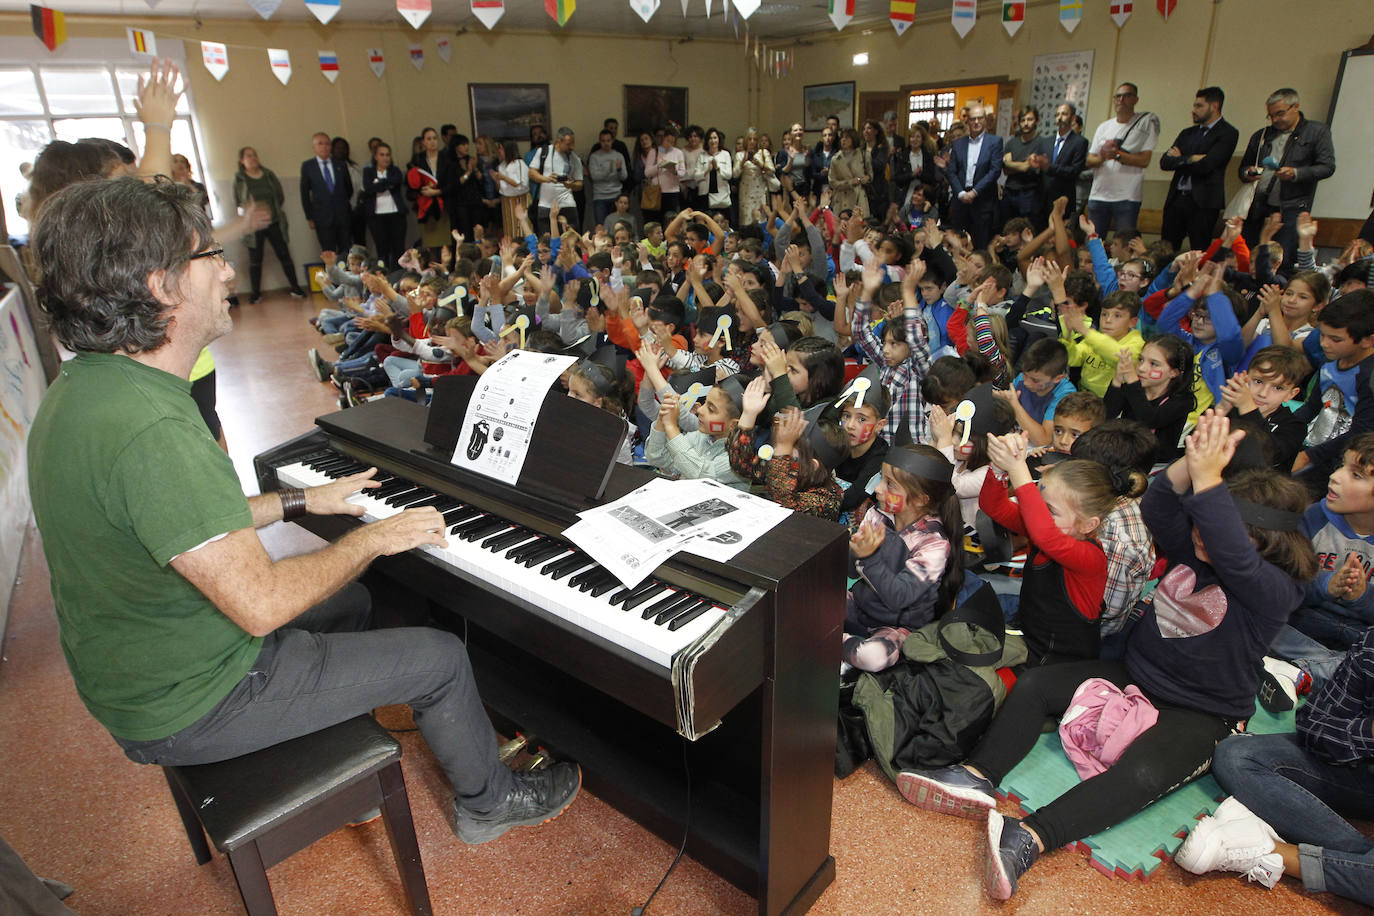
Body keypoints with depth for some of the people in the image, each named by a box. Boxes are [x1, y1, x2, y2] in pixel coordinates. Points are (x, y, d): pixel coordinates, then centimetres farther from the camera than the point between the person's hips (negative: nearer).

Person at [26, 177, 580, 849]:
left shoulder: (82, 389, -1)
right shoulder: (150, 431, -35)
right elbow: (261, 603, -34)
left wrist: (300, 503, 14)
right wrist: (375, 538, -19)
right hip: (188, 708, -9)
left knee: (349, 603, 27)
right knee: (440, 659, -2)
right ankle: (488, 803, 25)